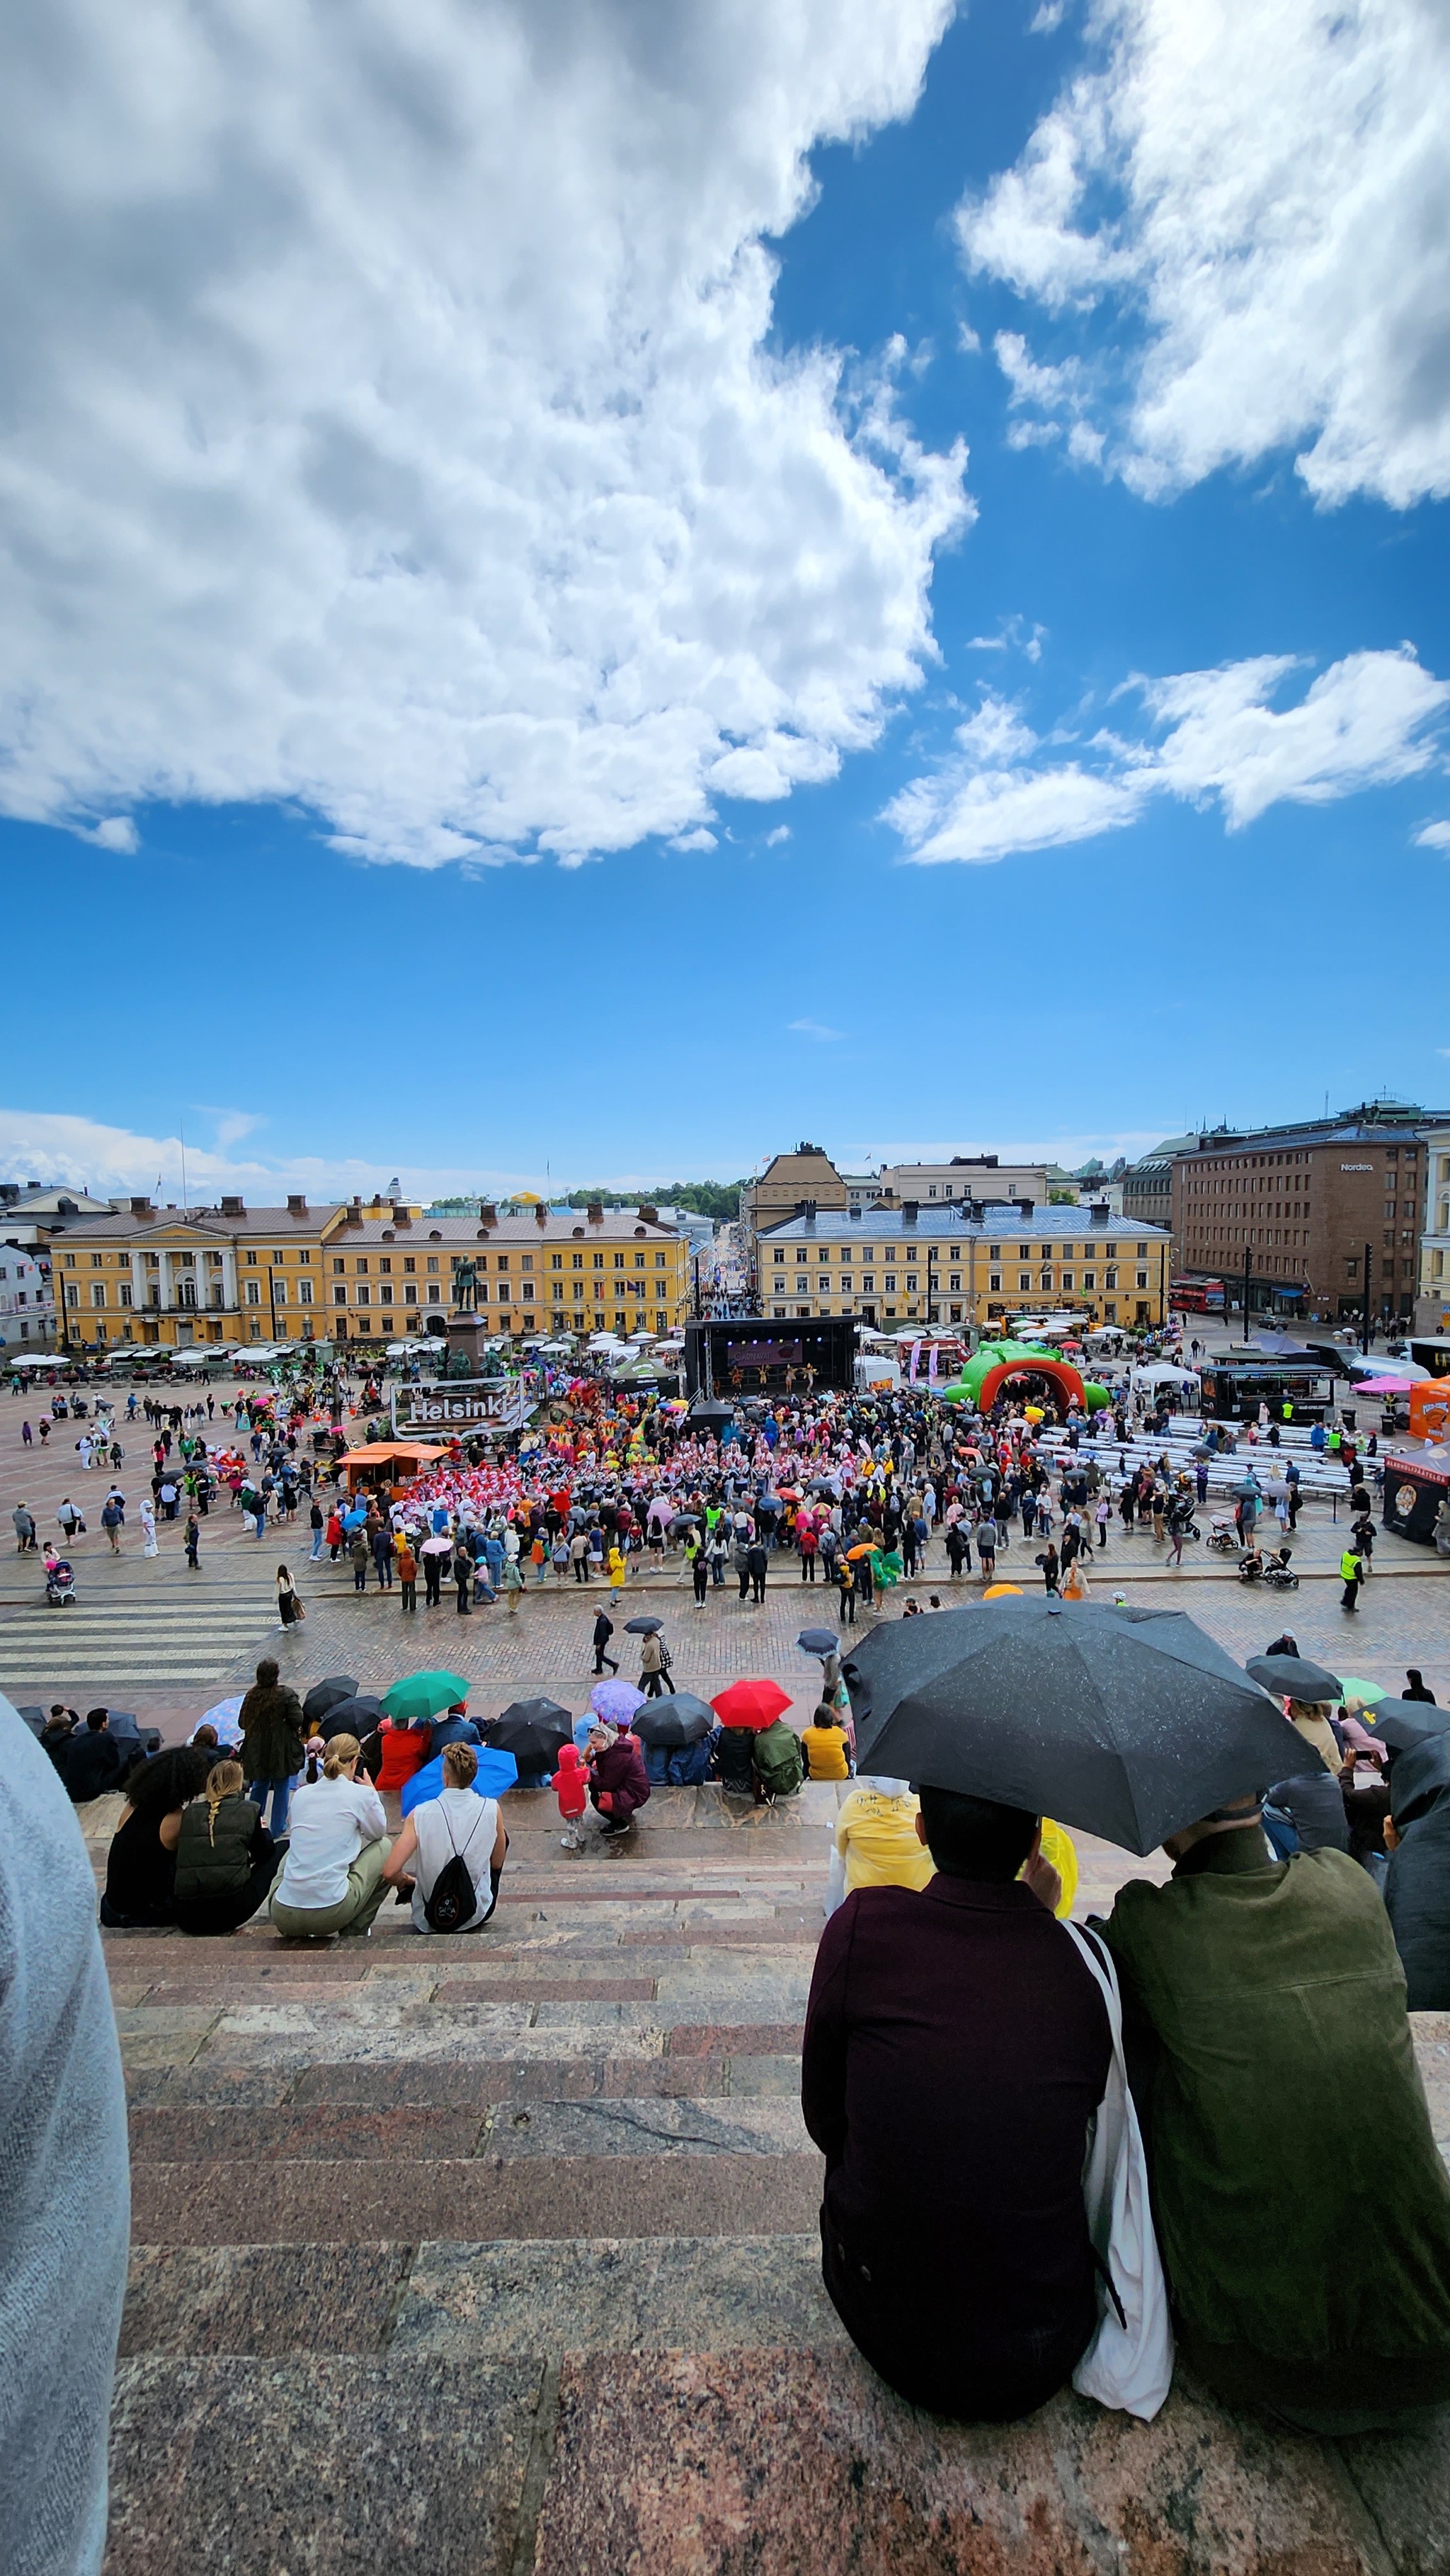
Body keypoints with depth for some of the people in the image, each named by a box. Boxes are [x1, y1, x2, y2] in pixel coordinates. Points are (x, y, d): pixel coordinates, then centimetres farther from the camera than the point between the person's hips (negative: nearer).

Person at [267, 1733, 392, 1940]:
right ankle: (356, 1930, 19)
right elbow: (379, 1832, 14)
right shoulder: (362, 1794, -5)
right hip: (331, 1913, -5)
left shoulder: (301, 1794, 8)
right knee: (383, 1847, 17)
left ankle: (294, 1932, 27)